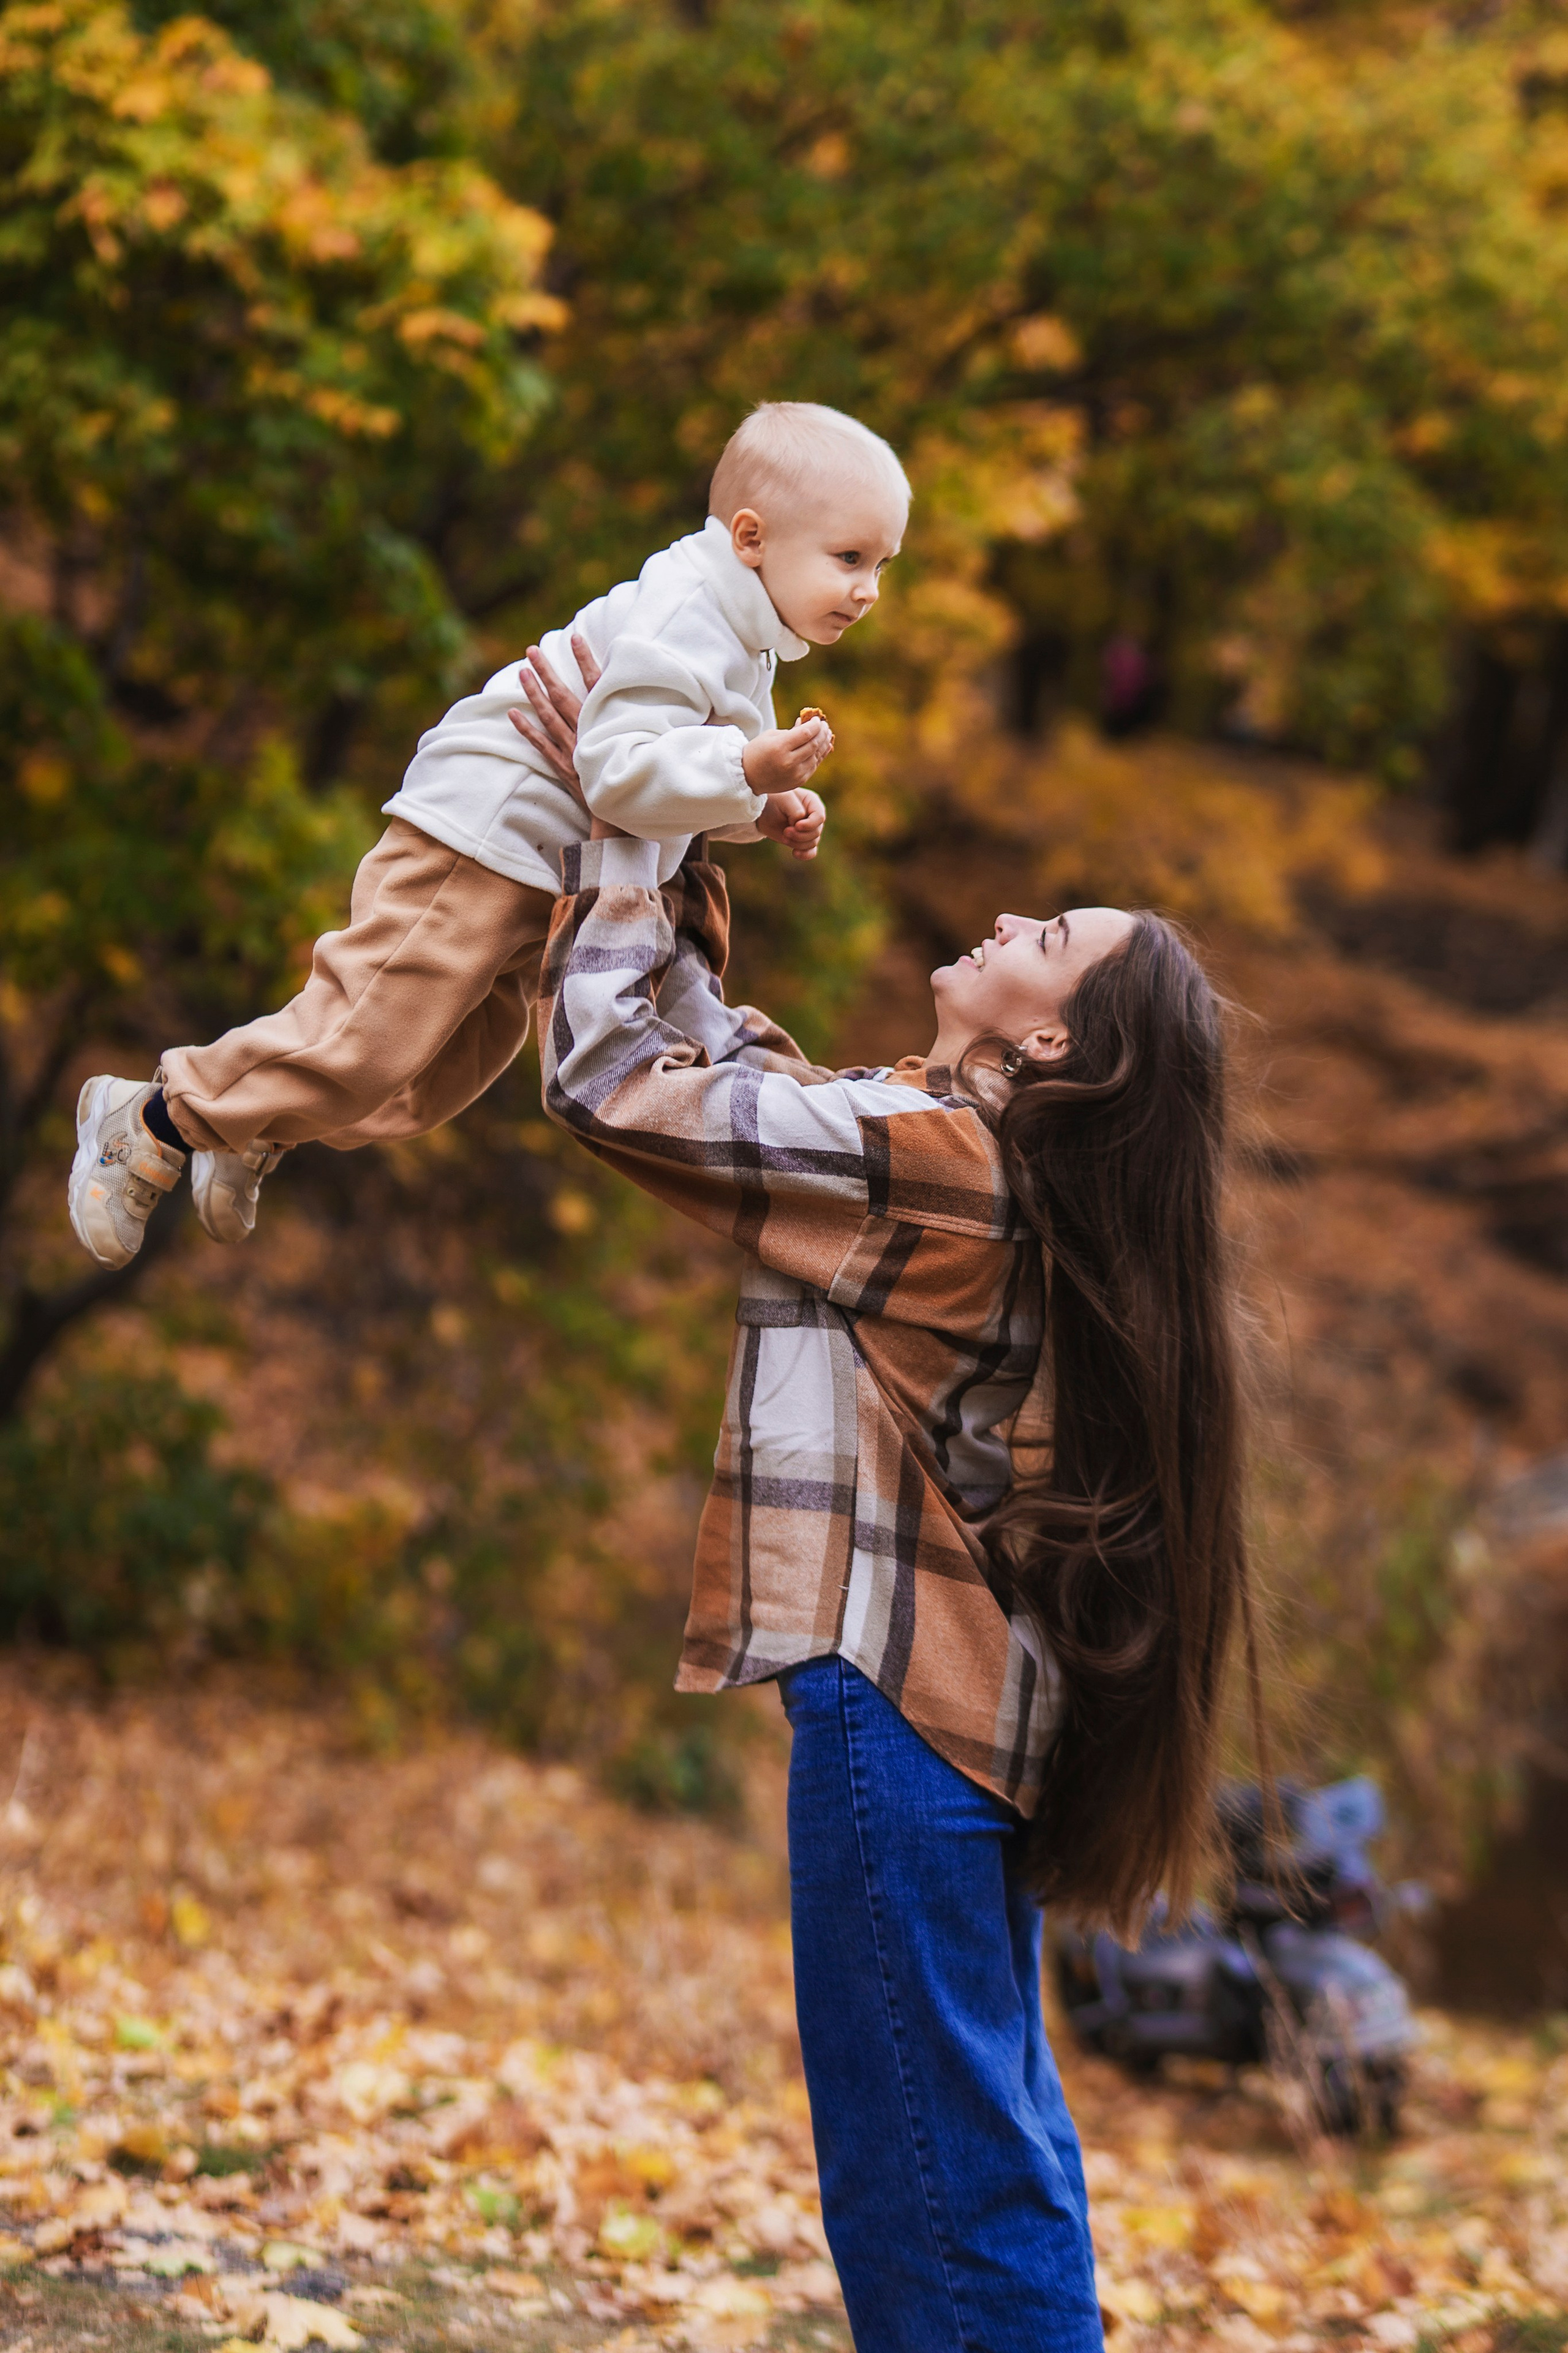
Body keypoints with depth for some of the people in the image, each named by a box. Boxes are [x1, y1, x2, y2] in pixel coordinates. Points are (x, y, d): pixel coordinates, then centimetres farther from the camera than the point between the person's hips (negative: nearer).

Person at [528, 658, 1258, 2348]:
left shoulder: (924, 1159, -17)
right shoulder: (992, 1170, 11)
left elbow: (613, 1078, -15)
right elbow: (718, 1068, 21)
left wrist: (626, 839, -6)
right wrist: (667, 870, 15)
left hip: (898, 1698, -10)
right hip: (971, 1691, 10)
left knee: (929, 2158, -5)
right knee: (979, 2127, 19)